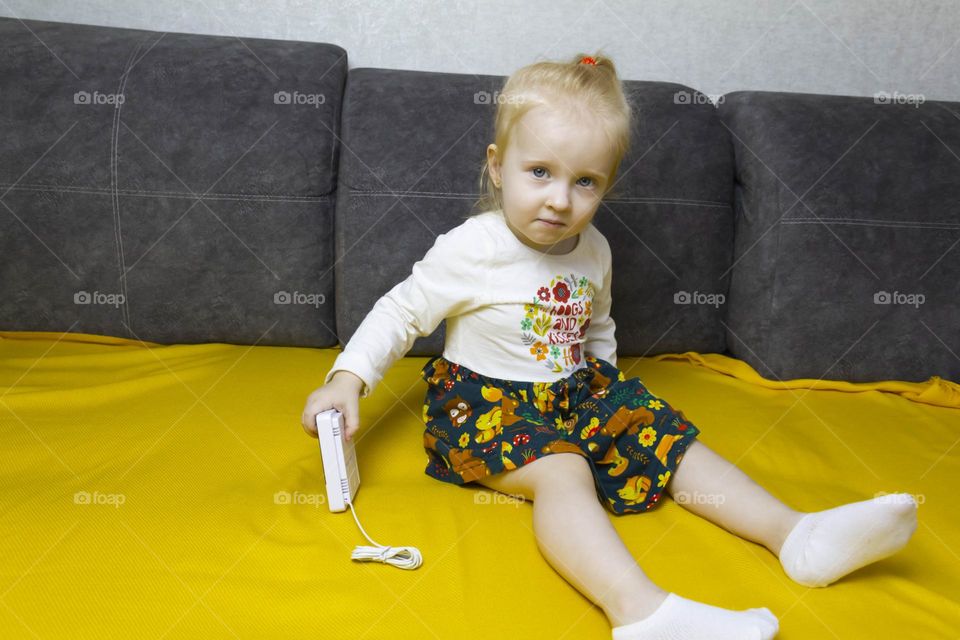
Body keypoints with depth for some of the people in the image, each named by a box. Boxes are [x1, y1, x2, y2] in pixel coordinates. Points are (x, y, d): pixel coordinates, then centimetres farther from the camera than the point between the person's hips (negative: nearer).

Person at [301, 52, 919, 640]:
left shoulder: (593, 250, 1)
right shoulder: (470, 250, -17)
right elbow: (401, 312, -9)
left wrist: (605, 385, 9)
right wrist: (348, 379, -18)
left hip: (577, 388, 7)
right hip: (485, 397, -6)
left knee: (670, 435, -5)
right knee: (560, 469, -32)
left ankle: (797, 535, -6)